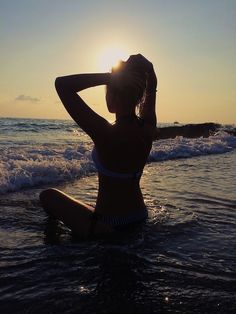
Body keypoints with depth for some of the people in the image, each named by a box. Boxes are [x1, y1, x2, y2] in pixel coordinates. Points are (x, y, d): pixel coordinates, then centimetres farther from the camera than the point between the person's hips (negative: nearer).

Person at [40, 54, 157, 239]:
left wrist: (110, 77, -30)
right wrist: (147, 69, -11)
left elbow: (62, 84, -27)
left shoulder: (105, 134, -29)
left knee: (48, 195, 16)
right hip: (140, 219, 6)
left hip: (105, 227, -6)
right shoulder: (148, 129, -11)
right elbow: (152, 86, 8)